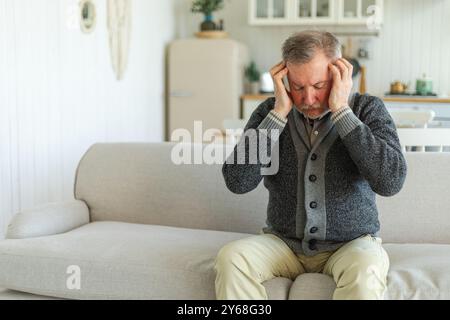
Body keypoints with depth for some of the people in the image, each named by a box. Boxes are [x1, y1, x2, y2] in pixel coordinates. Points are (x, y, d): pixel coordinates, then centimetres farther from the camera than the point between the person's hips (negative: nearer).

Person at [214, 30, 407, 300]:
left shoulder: (367, 108, -5)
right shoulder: (270, 111, 0)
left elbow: (391, 182, -22)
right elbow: (237, 182, -13)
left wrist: (341, 111, -21)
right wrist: (279, 113, -17)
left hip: (351, 243, -2)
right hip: (284, 242, 2)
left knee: (366, 272, -35)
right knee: (231, 258, -27)